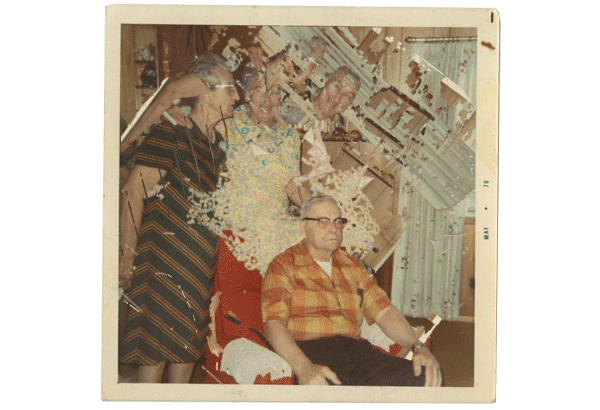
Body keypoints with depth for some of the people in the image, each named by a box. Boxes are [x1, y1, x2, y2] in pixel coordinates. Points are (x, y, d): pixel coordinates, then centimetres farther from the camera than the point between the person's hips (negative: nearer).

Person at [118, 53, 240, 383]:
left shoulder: (218, 144, 11)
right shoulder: (171, 134, -13)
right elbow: (133, 193, -16)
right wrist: (128, 257, -17)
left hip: (201, 261, 8)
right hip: (166, 254, -8)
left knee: (189, 344, 12)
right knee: (157, 346, -4)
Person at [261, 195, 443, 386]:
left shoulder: (352, 266, 23)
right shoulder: (283, 266, 5)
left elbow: (384, 311, 17)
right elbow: (274, 324, -8)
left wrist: (417, 347, -2)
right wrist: (304, 367, -27)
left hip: (355, 348, 6)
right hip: (307, 352, -5)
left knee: (423, 377, -20)